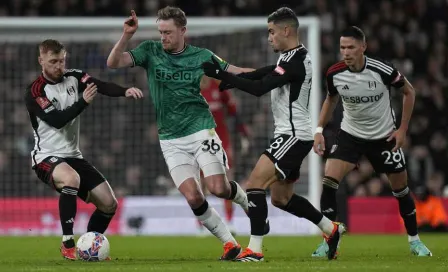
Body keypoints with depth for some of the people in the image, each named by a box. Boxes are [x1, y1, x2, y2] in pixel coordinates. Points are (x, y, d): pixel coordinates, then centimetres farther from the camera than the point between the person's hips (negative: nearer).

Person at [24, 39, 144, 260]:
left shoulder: (74, 78, 3)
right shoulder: (34, 93, -12)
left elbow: (101, 86, -15)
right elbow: (57, 120, -23)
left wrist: (125, 91, -33)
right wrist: (83, 101, -32)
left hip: (73, 156, 7)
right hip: (47, 157, -7)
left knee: (109, 203, 0)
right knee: (71, 178, -39)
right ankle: (68, 245, -32)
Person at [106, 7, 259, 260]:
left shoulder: (201, 56, 0)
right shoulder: (150, 51, 0)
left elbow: (235, 72, 8)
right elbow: (113, 63, -9)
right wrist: (127, 35, -23)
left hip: (200, 130, -1)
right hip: (171, 140, 1)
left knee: (219, 188, -13)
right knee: (193, 197, -12)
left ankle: (248, 202, 22)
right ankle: (230, 244, 2)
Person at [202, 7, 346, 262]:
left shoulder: (295, 61, -18)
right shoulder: (293, 57, 13)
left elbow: (259, 88, -25)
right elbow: (263, 73, 22)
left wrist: (223, 75, -24)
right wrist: (231, 78, 7)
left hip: (294, 136, -11)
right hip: (291, 135, 11)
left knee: (255, 183, -17)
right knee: (281, 198, 18)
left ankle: (255, 250, -20)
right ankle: (332, 230, 29)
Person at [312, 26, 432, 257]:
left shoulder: (383, 70, -23)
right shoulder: (335, 73, -15)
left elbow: (409, 92, -5)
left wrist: (403, 129, -7)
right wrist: (319, 130, -2)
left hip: (384, 137, -1)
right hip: (350, 134, 1)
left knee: (401, 188, 9)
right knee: (329, 180, -19)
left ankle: (414, 240, 30)